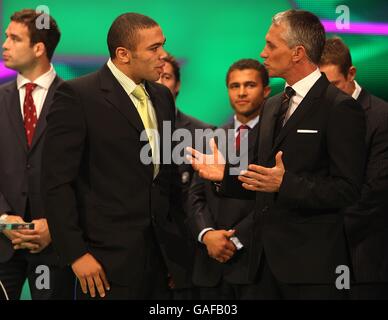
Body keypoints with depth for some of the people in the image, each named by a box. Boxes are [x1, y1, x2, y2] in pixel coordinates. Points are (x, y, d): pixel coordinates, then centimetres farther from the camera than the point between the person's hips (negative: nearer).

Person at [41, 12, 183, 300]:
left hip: (159, 254, 6)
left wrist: (174, 244, 14)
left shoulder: (162, 97, 12)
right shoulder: (77, 96, -9)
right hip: (108, 259, -6)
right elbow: (57, 181, -11)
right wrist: (76, 254, -15)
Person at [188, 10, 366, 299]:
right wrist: (225, 175, 7)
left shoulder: (340, 108, -9)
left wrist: (284, 184, -24)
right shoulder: (272, 107, 17)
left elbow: (347, 189, -16)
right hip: (267, 260, 7)